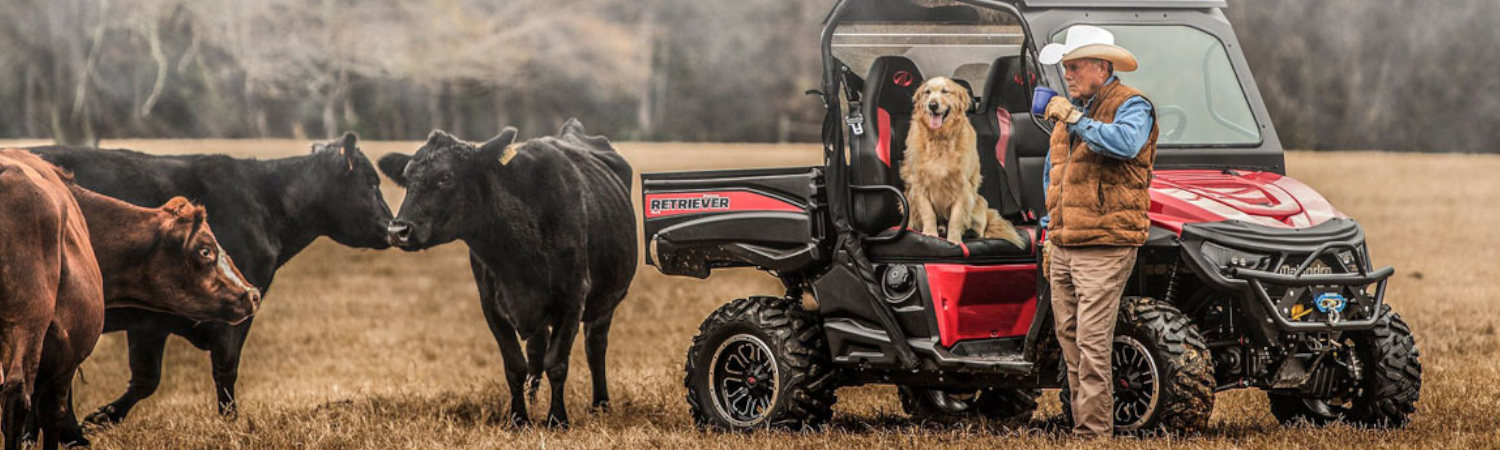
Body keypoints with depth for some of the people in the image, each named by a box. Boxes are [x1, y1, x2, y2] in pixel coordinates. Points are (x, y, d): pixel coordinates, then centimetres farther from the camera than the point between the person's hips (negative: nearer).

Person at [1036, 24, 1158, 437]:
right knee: (1069, 339, 9)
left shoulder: (1131, 106, -6)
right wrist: (1050, 233, 24)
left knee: (1091, 342, -12)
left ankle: (1093, 431, -11)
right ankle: (1084, 424, 15)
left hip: (1104, 248, -8)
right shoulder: (1068, 110, 19)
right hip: (1065, 247, 8)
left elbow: (1126, 143, -30)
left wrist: (1075, 119, -23)